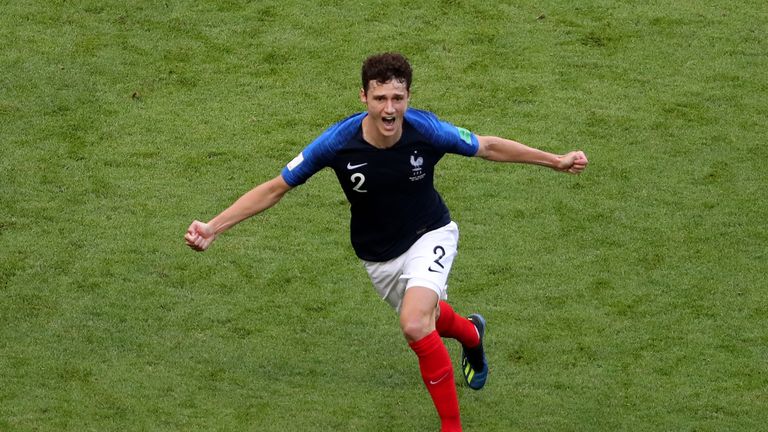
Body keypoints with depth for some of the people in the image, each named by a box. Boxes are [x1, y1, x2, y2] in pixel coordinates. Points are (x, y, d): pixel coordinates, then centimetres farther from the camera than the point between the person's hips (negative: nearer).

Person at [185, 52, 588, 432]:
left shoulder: (426, 130, -28)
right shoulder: (338, 142, -28)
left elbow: (488, 146, -8)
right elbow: (275, 188, -17)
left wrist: (555, 160, -3)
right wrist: (212, 227, -23)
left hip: (429, 236, -2)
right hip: (378, 255, 2)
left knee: (415, 324, -26)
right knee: (430, 318, 22)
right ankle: (471, 334, 62)